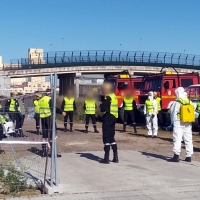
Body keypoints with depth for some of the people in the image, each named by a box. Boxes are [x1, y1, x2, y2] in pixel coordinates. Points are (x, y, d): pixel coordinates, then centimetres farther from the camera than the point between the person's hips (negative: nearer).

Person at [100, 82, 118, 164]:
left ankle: (106, 158, -3)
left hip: (108, 118, -9)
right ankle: (115, 157, 15)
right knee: (112, 138, 15)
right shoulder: (114, 96, 15)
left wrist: (101, 105, -1)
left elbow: (103, 108, -20)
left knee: (106, 138, -4)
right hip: (114, 117, 9)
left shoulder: (108, 97, -14)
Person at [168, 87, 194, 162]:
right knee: (188, 140, 9)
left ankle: (176, 156, -6)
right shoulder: (189, 102, 7)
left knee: (177, 139, -3)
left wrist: (173, 121, 1)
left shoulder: (177, 103, -11)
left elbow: (173, 113, -9)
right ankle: (188, 157, 12)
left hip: (179, 123, -6)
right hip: (188, 124, 6)